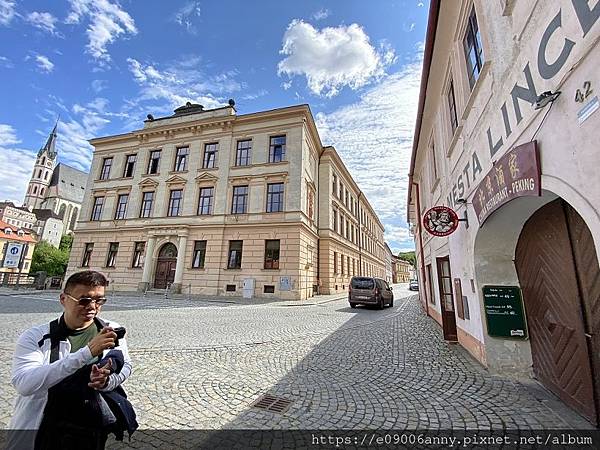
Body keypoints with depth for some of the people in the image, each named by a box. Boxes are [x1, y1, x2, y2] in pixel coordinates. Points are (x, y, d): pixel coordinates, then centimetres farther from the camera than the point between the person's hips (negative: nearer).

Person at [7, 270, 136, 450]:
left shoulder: (112, 330, -9)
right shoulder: (35, 337, -16)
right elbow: (23, 384, -30)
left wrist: (107, 381, -19)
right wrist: (86, 352, -40)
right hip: (41, 435, -2)